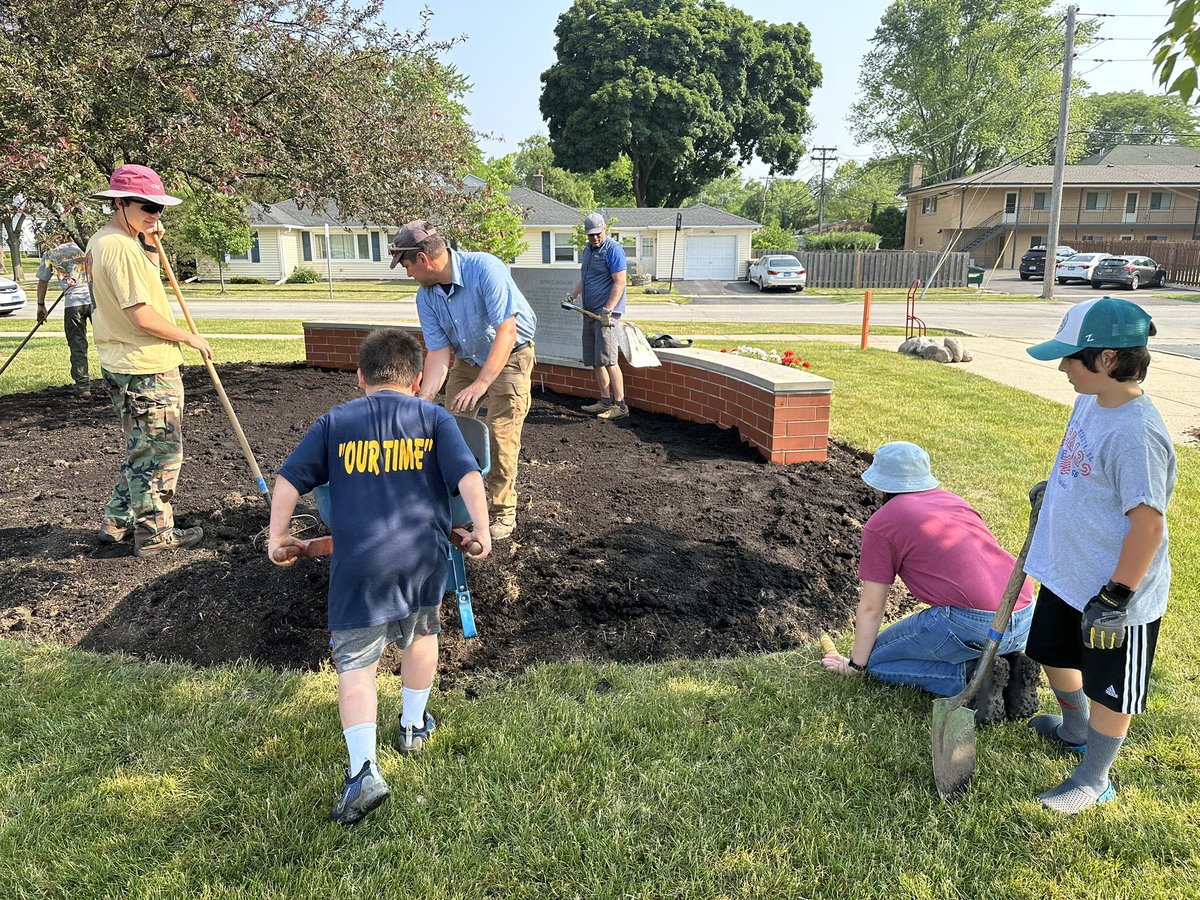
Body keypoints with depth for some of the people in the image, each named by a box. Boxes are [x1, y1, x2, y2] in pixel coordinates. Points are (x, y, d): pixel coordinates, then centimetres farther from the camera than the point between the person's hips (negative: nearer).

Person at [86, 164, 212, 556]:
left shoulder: (100, 241, 13)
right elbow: (142, 315, -24)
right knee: (160, 452, 1)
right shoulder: (122, 247, -19)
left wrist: (149, 243, 14)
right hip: (148, 368, -10)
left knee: (141, 449, 21)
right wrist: (191, 338, -11)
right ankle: (155, 534, 11)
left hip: (121, 366, 10)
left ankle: (117, 521, 30)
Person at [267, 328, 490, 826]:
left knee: (355, 663, 6)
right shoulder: (435, 419, 8)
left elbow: (289, 479, 7)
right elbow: (468, 475, -4)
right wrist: (481, 529, 0)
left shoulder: (335, 421, 10)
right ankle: (413, 726, 41)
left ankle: (363, 768, -7)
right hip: (423, 554, 1)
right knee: (421, 634, 26)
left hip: (358, 562, -1)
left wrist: (277, 535, 15)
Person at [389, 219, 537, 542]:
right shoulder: (425, 297, -10)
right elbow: (439, 351, -9)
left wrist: (480, 385, -38)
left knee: (500, 437, -11)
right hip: (466, 360, 6)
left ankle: (503, 512, 5)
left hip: (510, 356, -6)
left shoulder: (484, 268, -30)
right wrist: (423, 399, -22)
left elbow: (506, 332, -34)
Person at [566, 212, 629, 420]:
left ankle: (620, 405, -11)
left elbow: (619, 283, -16)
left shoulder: (613, 250, -10)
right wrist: (572, 296, 13)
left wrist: (608, 311, -22)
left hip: (606, 313, -9)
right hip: (590, 313, 9)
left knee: (608, 359, -14)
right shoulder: (587, 250, 17)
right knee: (594, 360, 9)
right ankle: (605, 401, 17)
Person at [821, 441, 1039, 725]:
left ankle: (972, 675, -5)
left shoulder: (881, 524, 1)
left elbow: (870, 607, 3)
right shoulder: (953, 500, 22)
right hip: (1026, 618, 8)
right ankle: (1010, 666, 8)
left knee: (877, 659, 12)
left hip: (972, 623, -7)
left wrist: (856, 664, 17)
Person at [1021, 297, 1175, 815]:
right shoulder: (1091, 402, -1)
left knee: (1108, 690, 11)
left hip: (1114, 596, -9)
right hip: (1066, 574, 9)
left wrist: (1117, 596, -23)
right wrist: (1055, 489, 27)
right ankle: (1076, 731, 53)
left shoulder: (1136, 434, -29)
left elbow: (1148, 523, -27)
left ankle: (1094, 781, 32)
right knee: (1054, 654, 26)